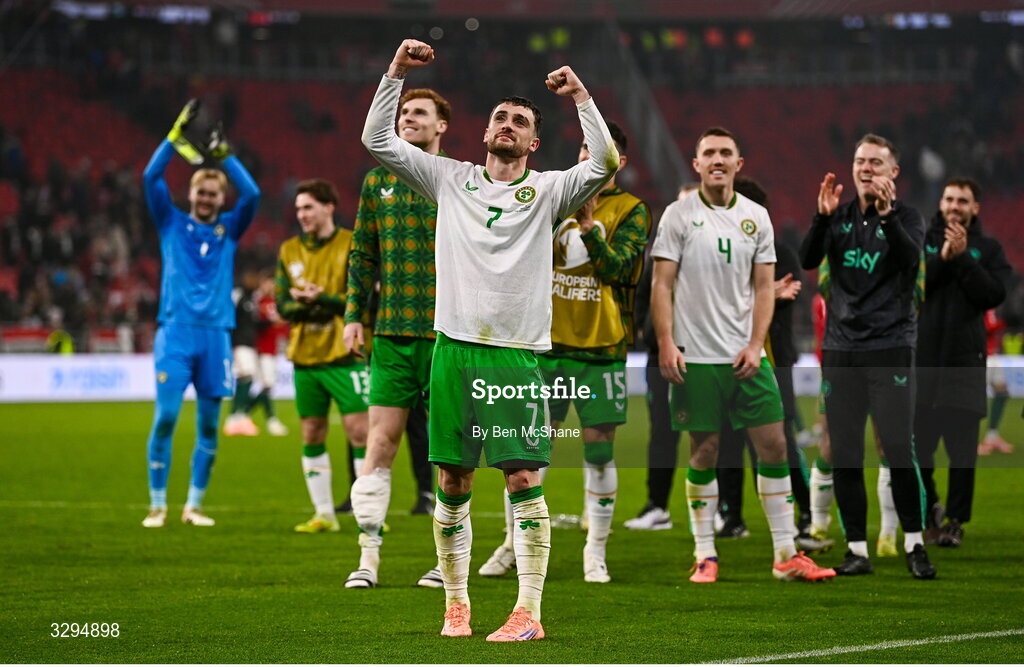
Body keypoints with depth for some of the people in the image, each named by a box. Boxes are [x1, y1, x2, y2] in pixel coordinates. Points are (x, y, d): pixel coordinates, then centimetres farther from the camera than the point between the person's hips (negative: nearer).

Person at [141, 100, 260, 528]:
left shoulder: (229, 230, 12)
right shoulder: (172, 224, 9)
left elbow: (252, 194, -3)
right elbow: (150, 178, -2)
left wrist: (223, 155, -7)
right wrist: (177, 136, -8)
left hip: (216, 334, 2)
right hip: (176, 331, -2)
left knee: (208, 424, 3)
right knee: (166, 417, -10)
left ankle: (194, 505, 12)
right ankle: (157, 504, -4)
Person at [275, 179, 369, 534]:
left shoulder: (351, 246, -3)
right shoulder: (289, 251, 10)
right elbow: (283, 305, 2)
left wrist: (320, 299, -18)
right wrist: (331, 305, -13)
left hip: (344, 355, -5)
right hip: (305, 357, 5)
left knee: (359, 432, -8)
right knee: (311, 436, 7)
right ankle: (323, 515, 16)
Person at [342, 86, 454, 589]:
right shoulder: (377, 182, 10)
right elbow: (362, 254, 14)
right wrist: (354, 314, 7)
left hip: (448, 334, -2)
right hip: (392, 334, 3)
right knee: (380, 440, -3)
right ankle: (368, 557, 0)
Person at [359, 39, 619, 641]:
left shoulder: (548, 190, 6)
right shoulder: (451, 179, 11)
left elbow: (606, 164, -10)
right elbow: (378, 140, 9)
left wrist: (581, 97, -12)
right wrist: (397, 73, 1)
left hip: (519, 356, -2)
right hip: (455, 349, 2)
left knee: (525, 480, -6)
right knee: (453, 484, 4)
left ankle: (529, 612, -4)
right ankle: (457, 606, 14)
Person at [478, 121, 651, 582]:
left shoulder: (632, 211, 2)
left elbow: (617, 268, -11)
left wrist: (589, 228, -24)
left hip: (601, 348, -2)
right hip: (548, 341, 2)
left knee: (599, 449, 0)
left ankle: (595, 552, 10)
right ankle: (514, 544, 15)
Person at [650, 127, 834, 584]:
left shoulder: (756, 217, 8)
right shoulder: (679, 215, 0)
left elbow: (764, 286, 9)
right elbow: (662, 285, -2)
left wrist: (755, 345, -3)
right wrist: (666, 345, -11)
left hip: (745, 354, 3)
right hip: (696, 357, -3)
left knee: (773, 445, -1)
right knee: (704, 452, 0)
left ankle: (786, 555, 5)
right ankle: (705, 555, 9)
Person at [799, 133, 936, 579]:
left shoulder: (906, 218, 3)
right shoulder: (839, 218, 11)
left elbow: (911, 258, -17)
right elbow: (808, 261, -2)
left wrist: (886, 213, -30)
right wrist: (822, 217, -17)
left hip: (890, 346, -3)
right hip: (841, 348, 3)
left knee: (899, 449, -8)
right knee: (844, 455, 2)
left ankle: (914, 544, 3)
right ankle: (857, 550, 9)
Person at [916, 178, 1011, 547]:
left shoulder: (987, 249, 7)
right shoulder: (921, 240, 8)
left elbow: (994, 294, -7)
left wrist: (962, 257, -12)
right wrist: (942, 257, -14)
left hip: (965, 358, -1)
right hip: (921, 354, 1)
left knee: (962, 445, -2)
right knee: (918, 438, 4)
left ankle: (955, 520, 5)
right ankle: (927, 506, 24)